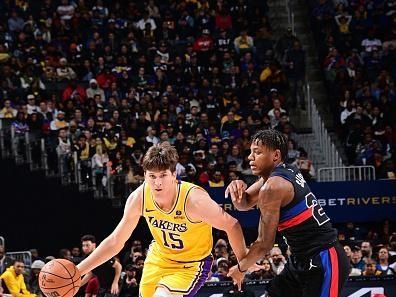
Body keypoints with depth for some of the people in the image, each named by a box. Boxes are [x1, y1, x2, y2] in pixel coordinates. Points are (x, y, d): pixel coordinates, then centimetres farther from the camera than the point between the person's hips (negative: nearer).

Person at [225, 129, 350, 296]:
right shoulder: (284, 172, 9)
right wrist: (237, 189, -6)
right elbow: (244, 204, 18)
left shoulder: (272, 187, -18)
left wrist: (241, 267, 3)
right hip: (303, 259, 11)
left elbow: (265, 244, -15)